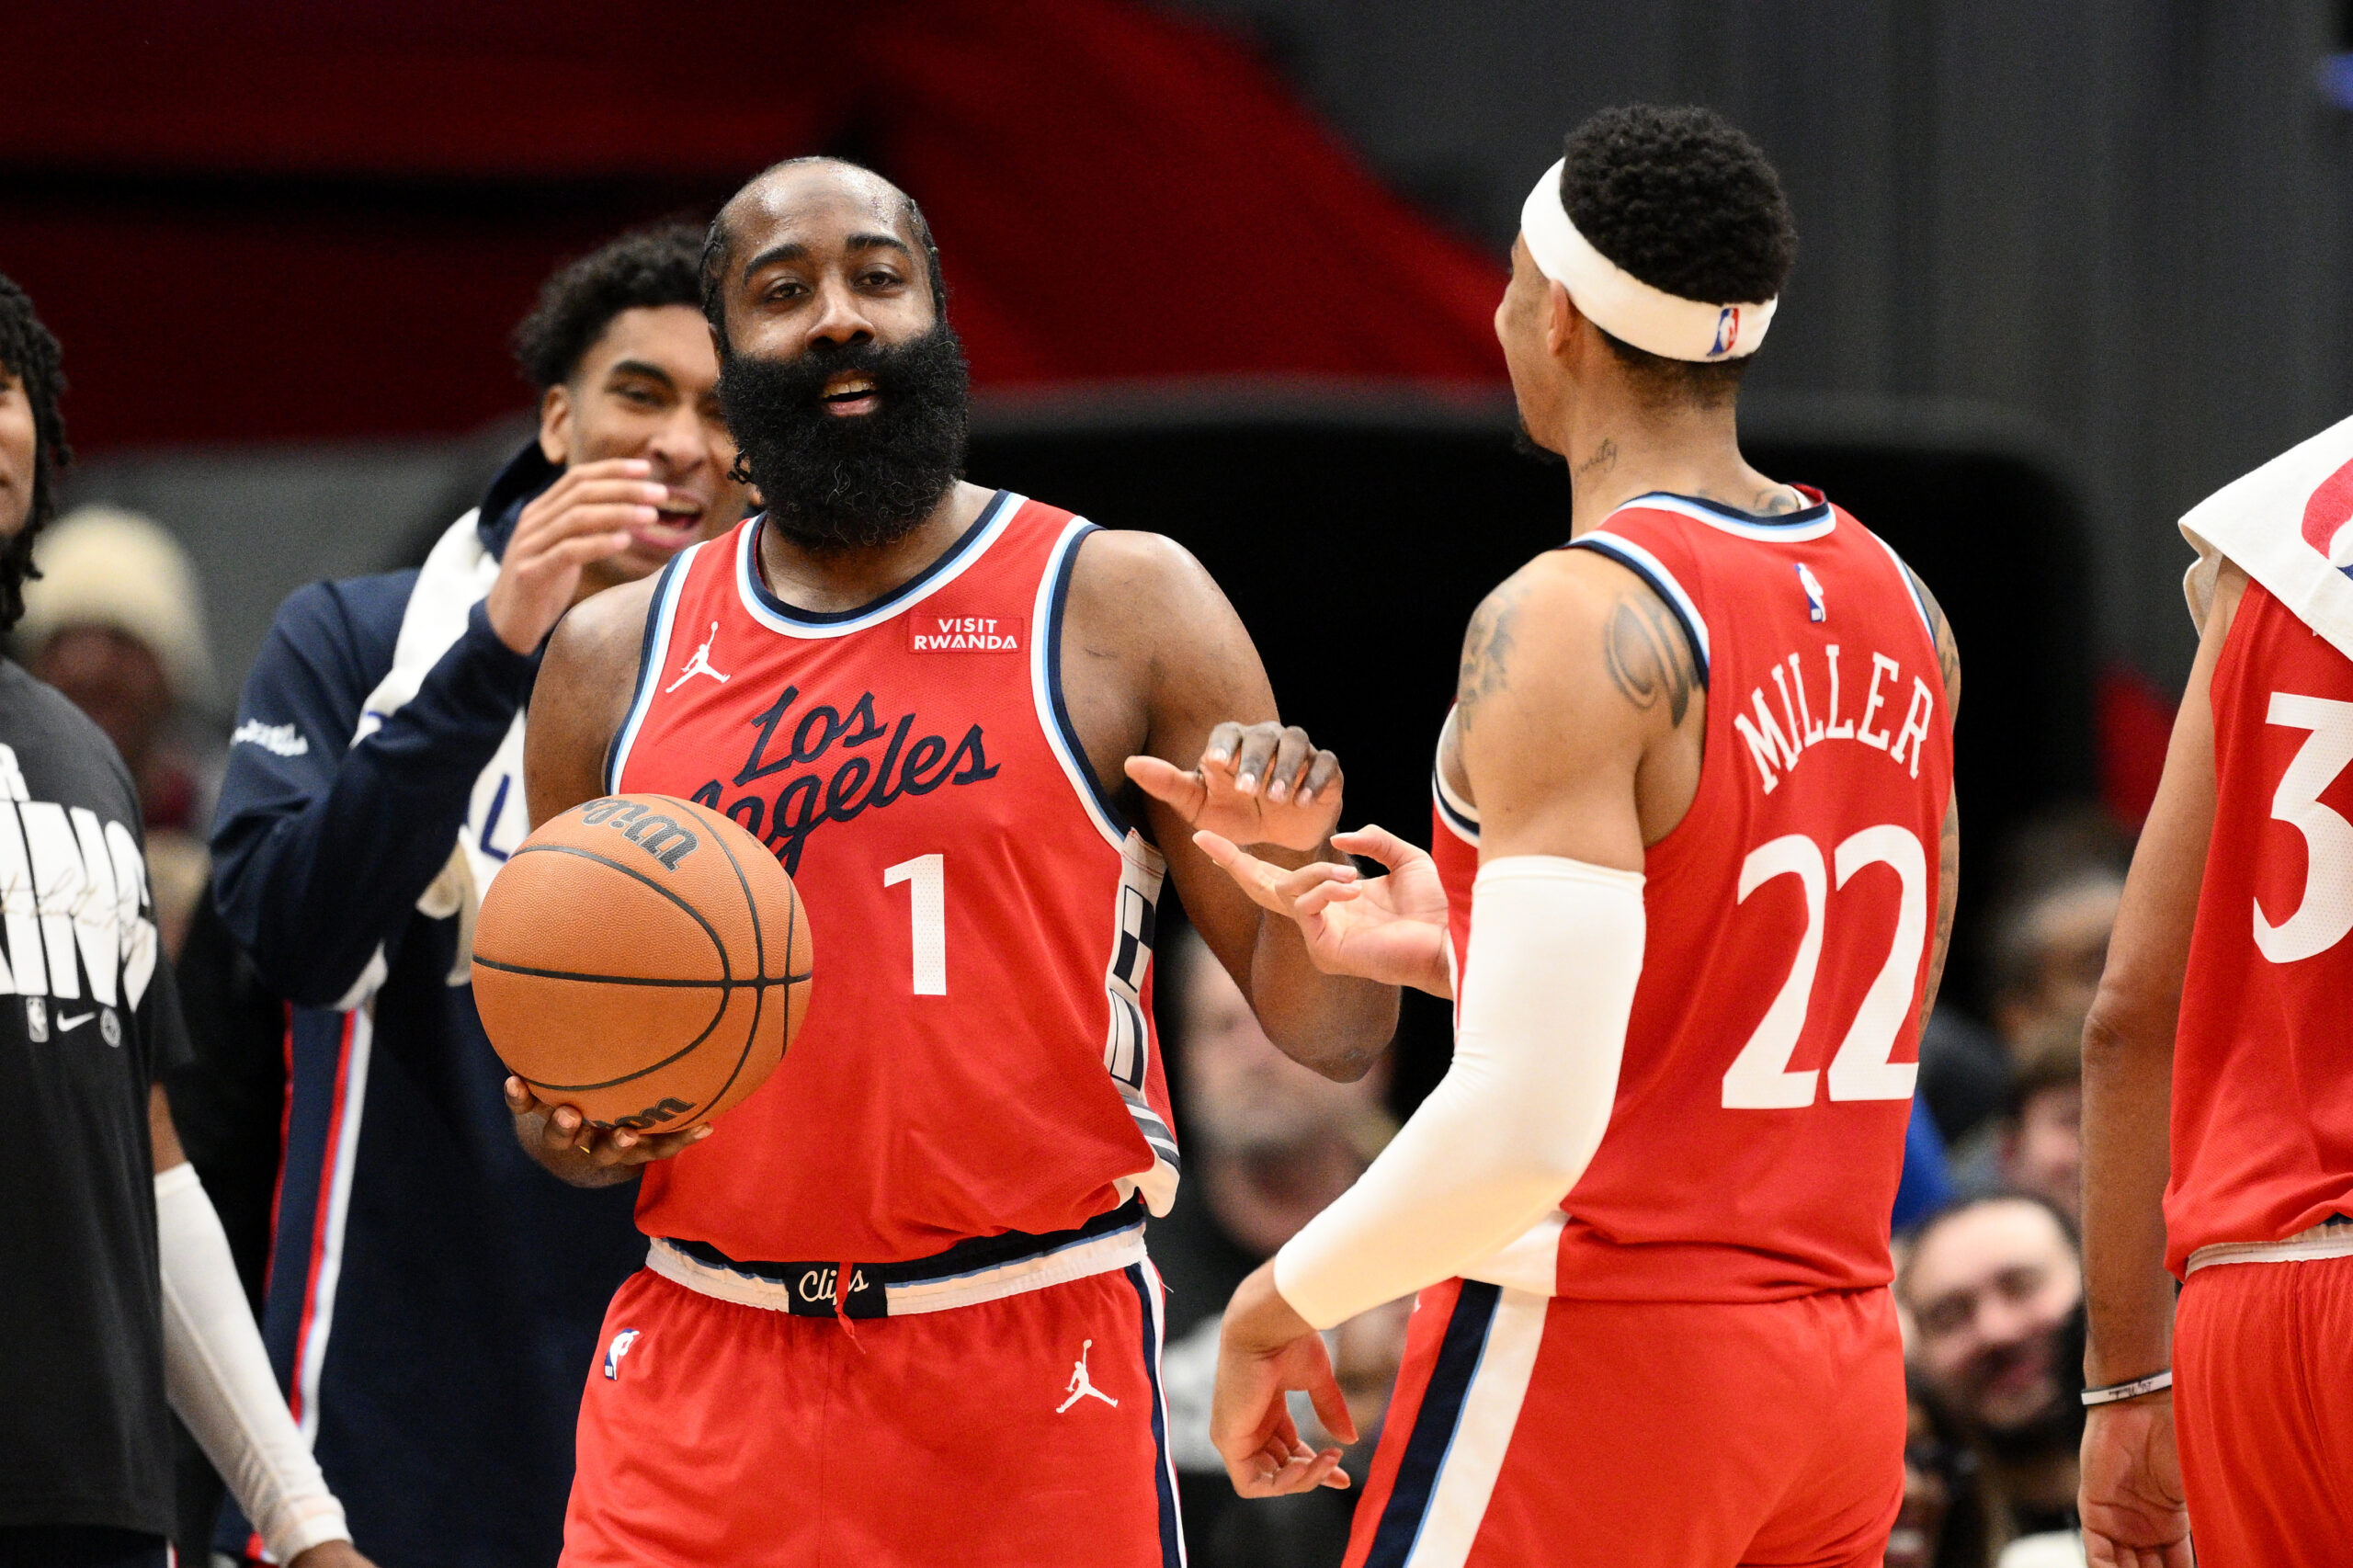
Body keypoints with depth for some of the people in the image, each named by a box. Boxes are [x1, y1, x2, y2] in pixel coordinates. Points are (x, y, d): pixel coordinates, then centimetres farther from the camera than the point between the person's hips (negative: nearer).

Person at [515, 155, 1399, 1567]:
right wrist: (571, 1132, -4)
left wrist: (1300, 860, -21)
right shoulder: (617, 662, 10)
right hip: (703, 1381, 2)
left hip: (1036, 1374, -2)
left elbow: (1335, 1036, 0)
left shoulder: (1121, 606, 1)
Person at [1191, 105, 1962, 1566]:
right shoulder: (1898, 609, 9)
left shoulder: (1573, 625, -16)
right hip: (1843, 1374, 8)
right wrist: (1460, 948, 24)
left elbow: (1530, 1120, -23)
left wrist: (1289, 1296, -9)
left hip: (1597, 1346, -8)